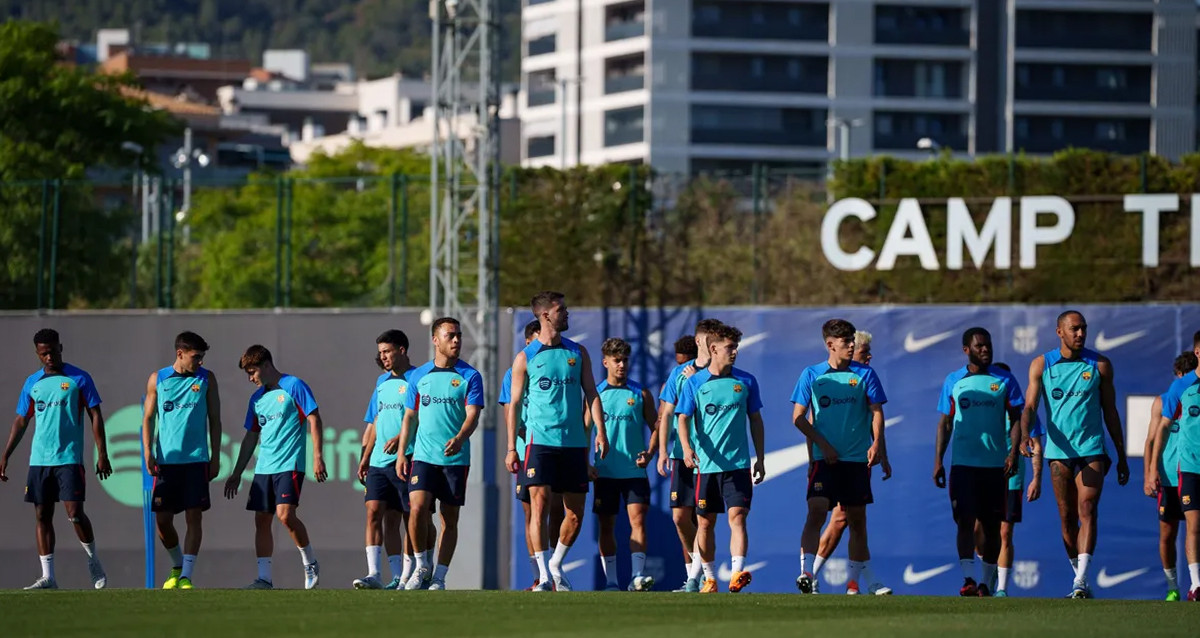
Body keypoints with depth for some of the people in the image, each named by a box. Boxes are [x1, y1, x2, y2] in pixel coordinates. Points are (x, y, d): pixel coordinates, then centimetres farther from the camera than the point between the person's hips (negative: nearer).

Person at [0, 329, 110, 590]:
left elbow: (96, 416, 0)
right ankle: (47, 576, 4)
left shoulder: (79, 379, -1)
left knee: (75, 512, -11)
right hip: (39, 460, 4)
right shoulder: (32, 383, 11)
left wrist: (102, 455, -7)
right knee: (42, 516, 2)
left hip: (69, 458, -4)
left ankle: (93, 561, 12)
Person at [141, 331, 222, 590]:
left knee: (194, 517, -7)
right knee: (162, 519, 2)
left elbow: (214, 420, 8)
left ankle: (186, 576, -6)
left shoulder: (206, 379, 5)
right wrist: (148, 451, -4)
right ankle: (177, 566, 24)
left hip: (197, 459, -1)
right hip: (166, 460, 1)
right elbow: (148, 418, 8)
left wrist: (215, 457, 3)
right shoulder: (157, 379, 5)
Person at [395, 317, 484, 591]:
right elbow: (410, 416, 15)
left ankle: (439, 577, 9)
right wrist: (401, 453, 9)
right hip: (423, 455, 1)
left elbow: (472, 415, -9)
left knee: (450, 519, 2)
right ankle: (422, 567, 3)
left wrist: (459, 438, -28)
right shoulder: (419, 375, 9)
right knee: (418, 508, -15)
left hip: (456, 458, -1)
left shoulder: (469, 376, 1)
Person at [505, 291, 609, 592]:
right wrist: (511, 448, -1)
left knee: (575, 512, 4)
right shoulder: (525, 358, 3)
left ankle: (556, 565, 24)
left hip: (573, 443, 3)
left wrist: (600, 431, 0)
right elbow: (514, 404, 4)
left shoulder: (578, 352, 11)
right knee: (540, 505, -14)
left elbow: (591, 394, 12)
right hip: (540, 440, -3)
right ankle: (543, 575, -11)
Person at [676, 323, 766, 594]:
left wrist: (760, 459, 11)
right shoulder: (694, 383, 2)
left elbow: (755, 421, 13)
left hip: (738, 463, 0)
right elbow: (683, 419, 0)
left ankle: (737, 572, -25)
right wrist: (686, 447, -19)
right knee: (705, 522, 6)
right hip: (705, 464, 0)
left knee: (737, 515, -15)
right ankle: (709, 578, 18)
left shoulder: (746, 381, 6)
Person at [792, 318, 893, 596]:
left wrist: (877, 445, -12)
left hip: (858, 459, 2)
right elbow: (798, 417, 4)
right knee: (816, 511, -18)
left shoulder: (864, 374, 5)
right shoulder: (812, 375, 3)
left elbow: (876, 413, 4)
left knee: (857, 520, 8)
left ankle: (860, 579, 17)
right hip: (825, 459, -2)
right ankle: (807, 573, -24)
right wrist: (823, 445, -6)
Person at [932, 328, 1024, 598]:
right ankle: (968, 579, -18)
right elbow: (945, 423, 12)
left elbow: (1016, 418, 4)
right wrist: (938, 461, 5)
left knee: (992, 526, 4)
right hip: (962, 464, 0)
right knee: (965, 521, -11)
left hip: (996, 464, 0)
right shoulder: (953, 381, 8)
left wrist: (1013, 452, -10)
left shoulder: (1004, 380, 6)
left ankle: (986, 583, 12)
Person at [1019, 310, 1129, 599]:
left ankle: (1081, 581, -24)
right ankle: (1079, 574, 20)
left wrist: (1122, 456, 11)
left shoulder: (1099, 365, 4)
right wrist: (1025, 434, -24)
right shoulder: (1042, 365, 4)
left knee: (1087, 510, -16)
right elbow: (1030, 406, -3)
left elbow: (1110, 412, 10)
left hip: (1092, 448, -1)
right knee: (1067, 517, 6)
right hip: (1059, 450, 2)